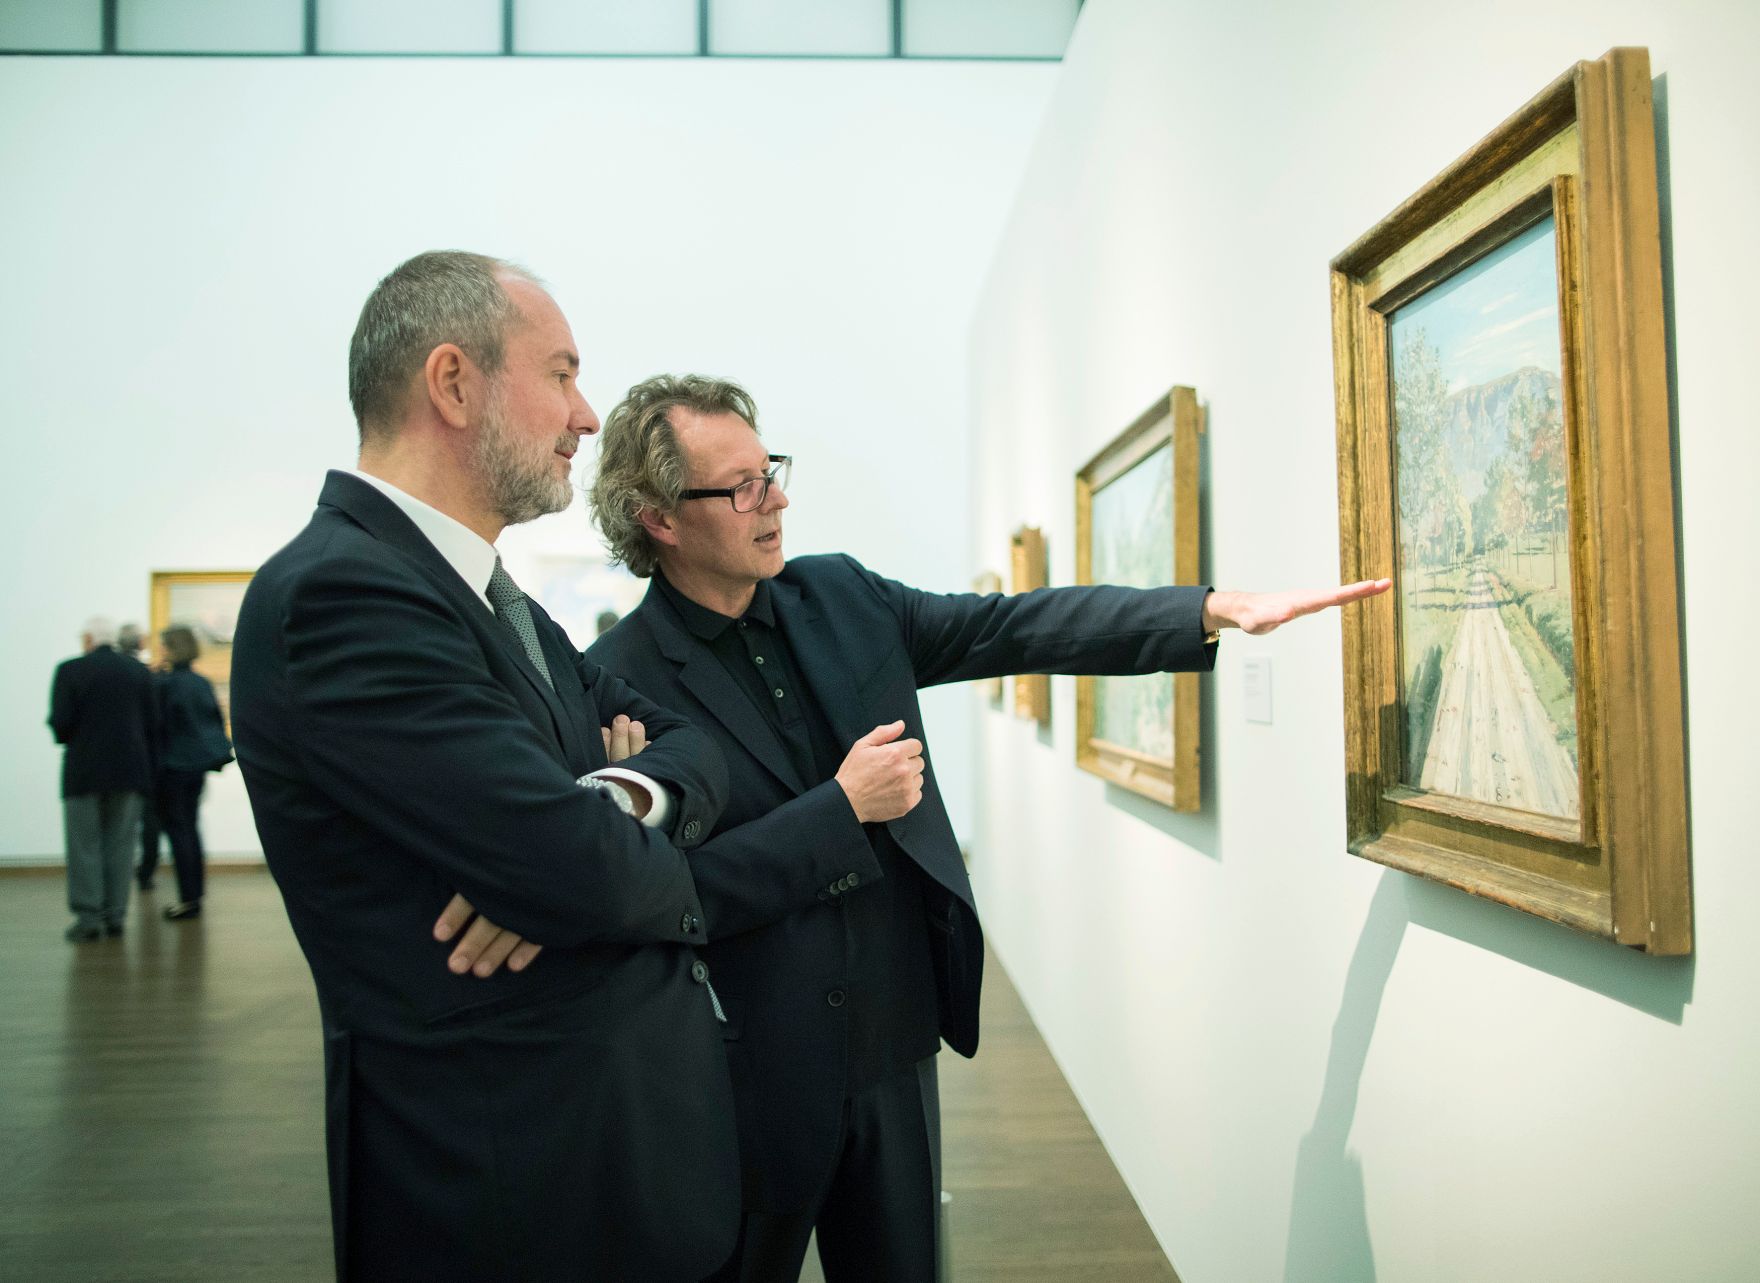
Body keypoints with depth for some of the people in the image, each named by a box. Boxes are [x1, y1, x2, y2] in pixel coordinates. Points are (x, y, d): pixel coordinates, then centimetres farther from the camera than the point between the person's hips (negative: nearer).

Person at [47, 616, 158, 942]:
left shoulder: (70, 670, -7)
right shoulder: (138, 671, 3)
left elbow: (60, 722, -12)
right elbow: (152, 725, 0)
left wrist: (68, 739, 9)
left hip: (84, 771, -3)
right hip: (129, 770, 3)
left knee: (84, 846, 5)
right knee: (119, 845, 9)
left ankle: (88, 917, 4)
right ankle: (115, 915, 10)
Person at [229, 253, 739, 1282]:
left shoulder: (500, 601, 7)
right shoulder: (338, 592, -22)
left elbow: (699, 740, 4)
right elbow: (578, 870, -28)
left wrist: (628, 799, -18)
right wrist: (683, 883, -6)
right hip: (519, 1176, -8)